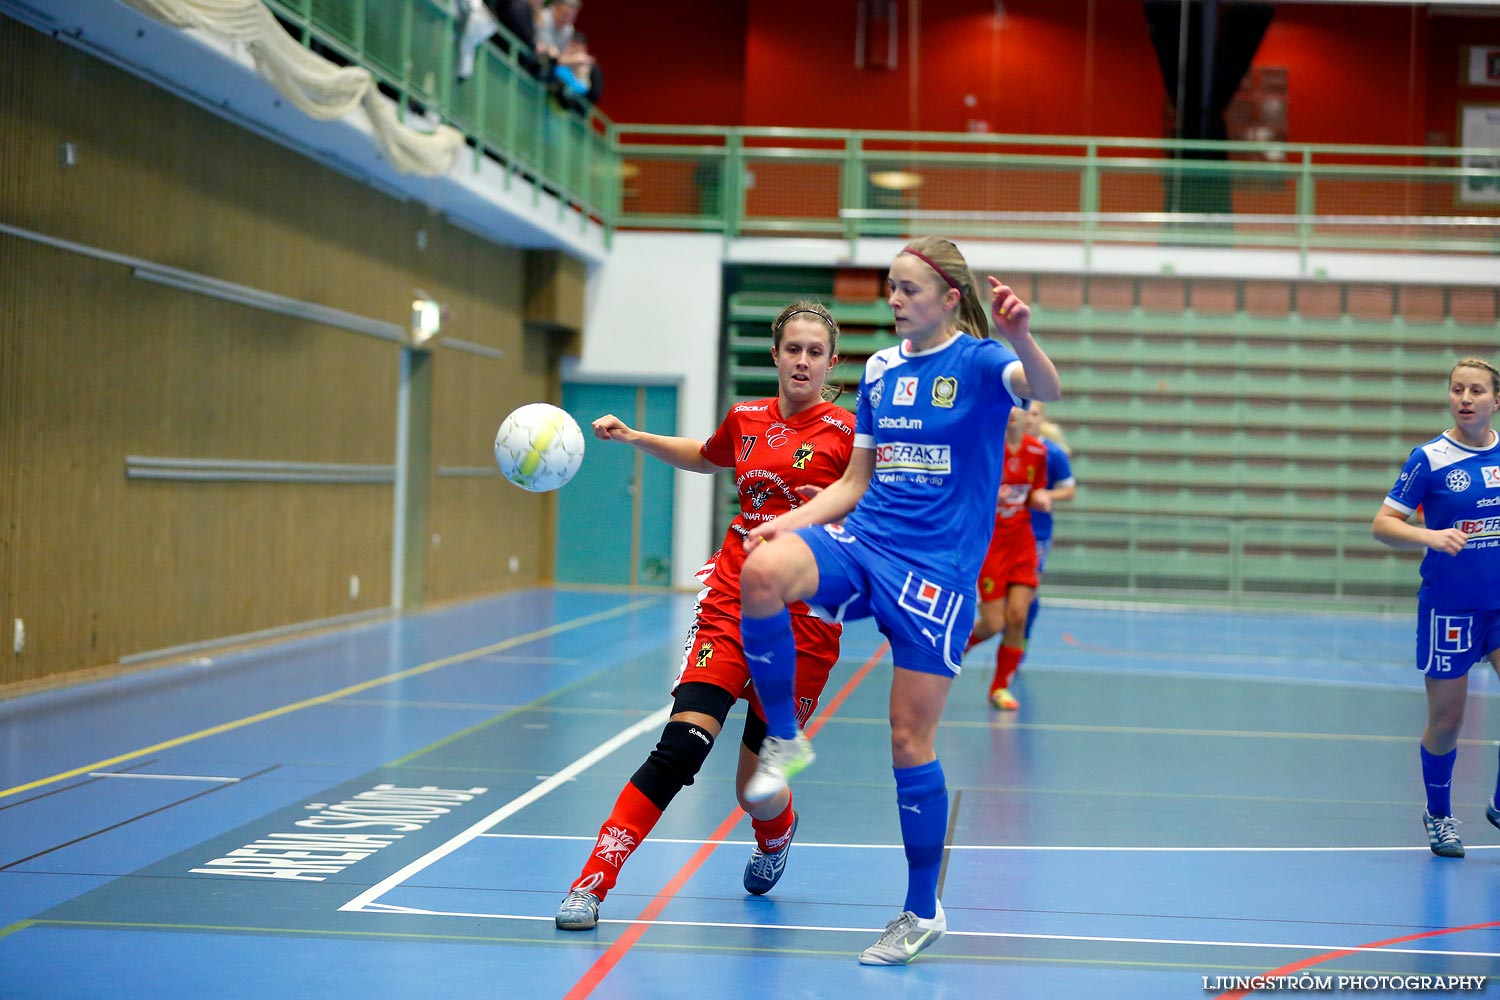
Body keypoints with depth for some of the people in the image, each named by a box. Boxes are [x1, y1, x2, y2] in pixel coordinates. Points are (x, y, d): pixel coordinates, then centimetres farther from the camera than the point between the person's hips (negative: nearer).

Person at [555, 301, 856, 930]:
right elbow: (704, 456, 32)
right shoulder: (745, 419, 9)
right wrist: (632, 437, 24)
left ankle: (776, 836, 42)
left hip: (803, 620, -2)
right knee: (682, 746, -17)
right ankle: (594, 880, -12)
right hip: (730, 600, 2)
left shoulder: (846, 433, -4)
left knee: (756, 788, 5)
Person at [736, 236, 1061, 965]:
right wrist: (791, 521, 0)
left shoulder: (978, 361, -5)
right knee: (762, 569, -29)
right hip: (862, 541, 4)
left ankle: (922, 912, 15)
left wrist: (1020, 337, -49)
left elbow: (1046, 388, -28)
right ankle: (783, 739, -11)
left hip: (937, 568, -4)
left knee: (910, 738, -2)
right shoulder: (879, 370, 11)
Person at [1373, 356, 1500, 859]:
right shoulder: (1430, 458, -7)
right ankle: (1438, 815, 28)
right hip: (1448, 607, -3)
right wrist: (1431, 537, -26)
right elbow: (1382, 525, -10)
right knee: (1445, 723, 5)